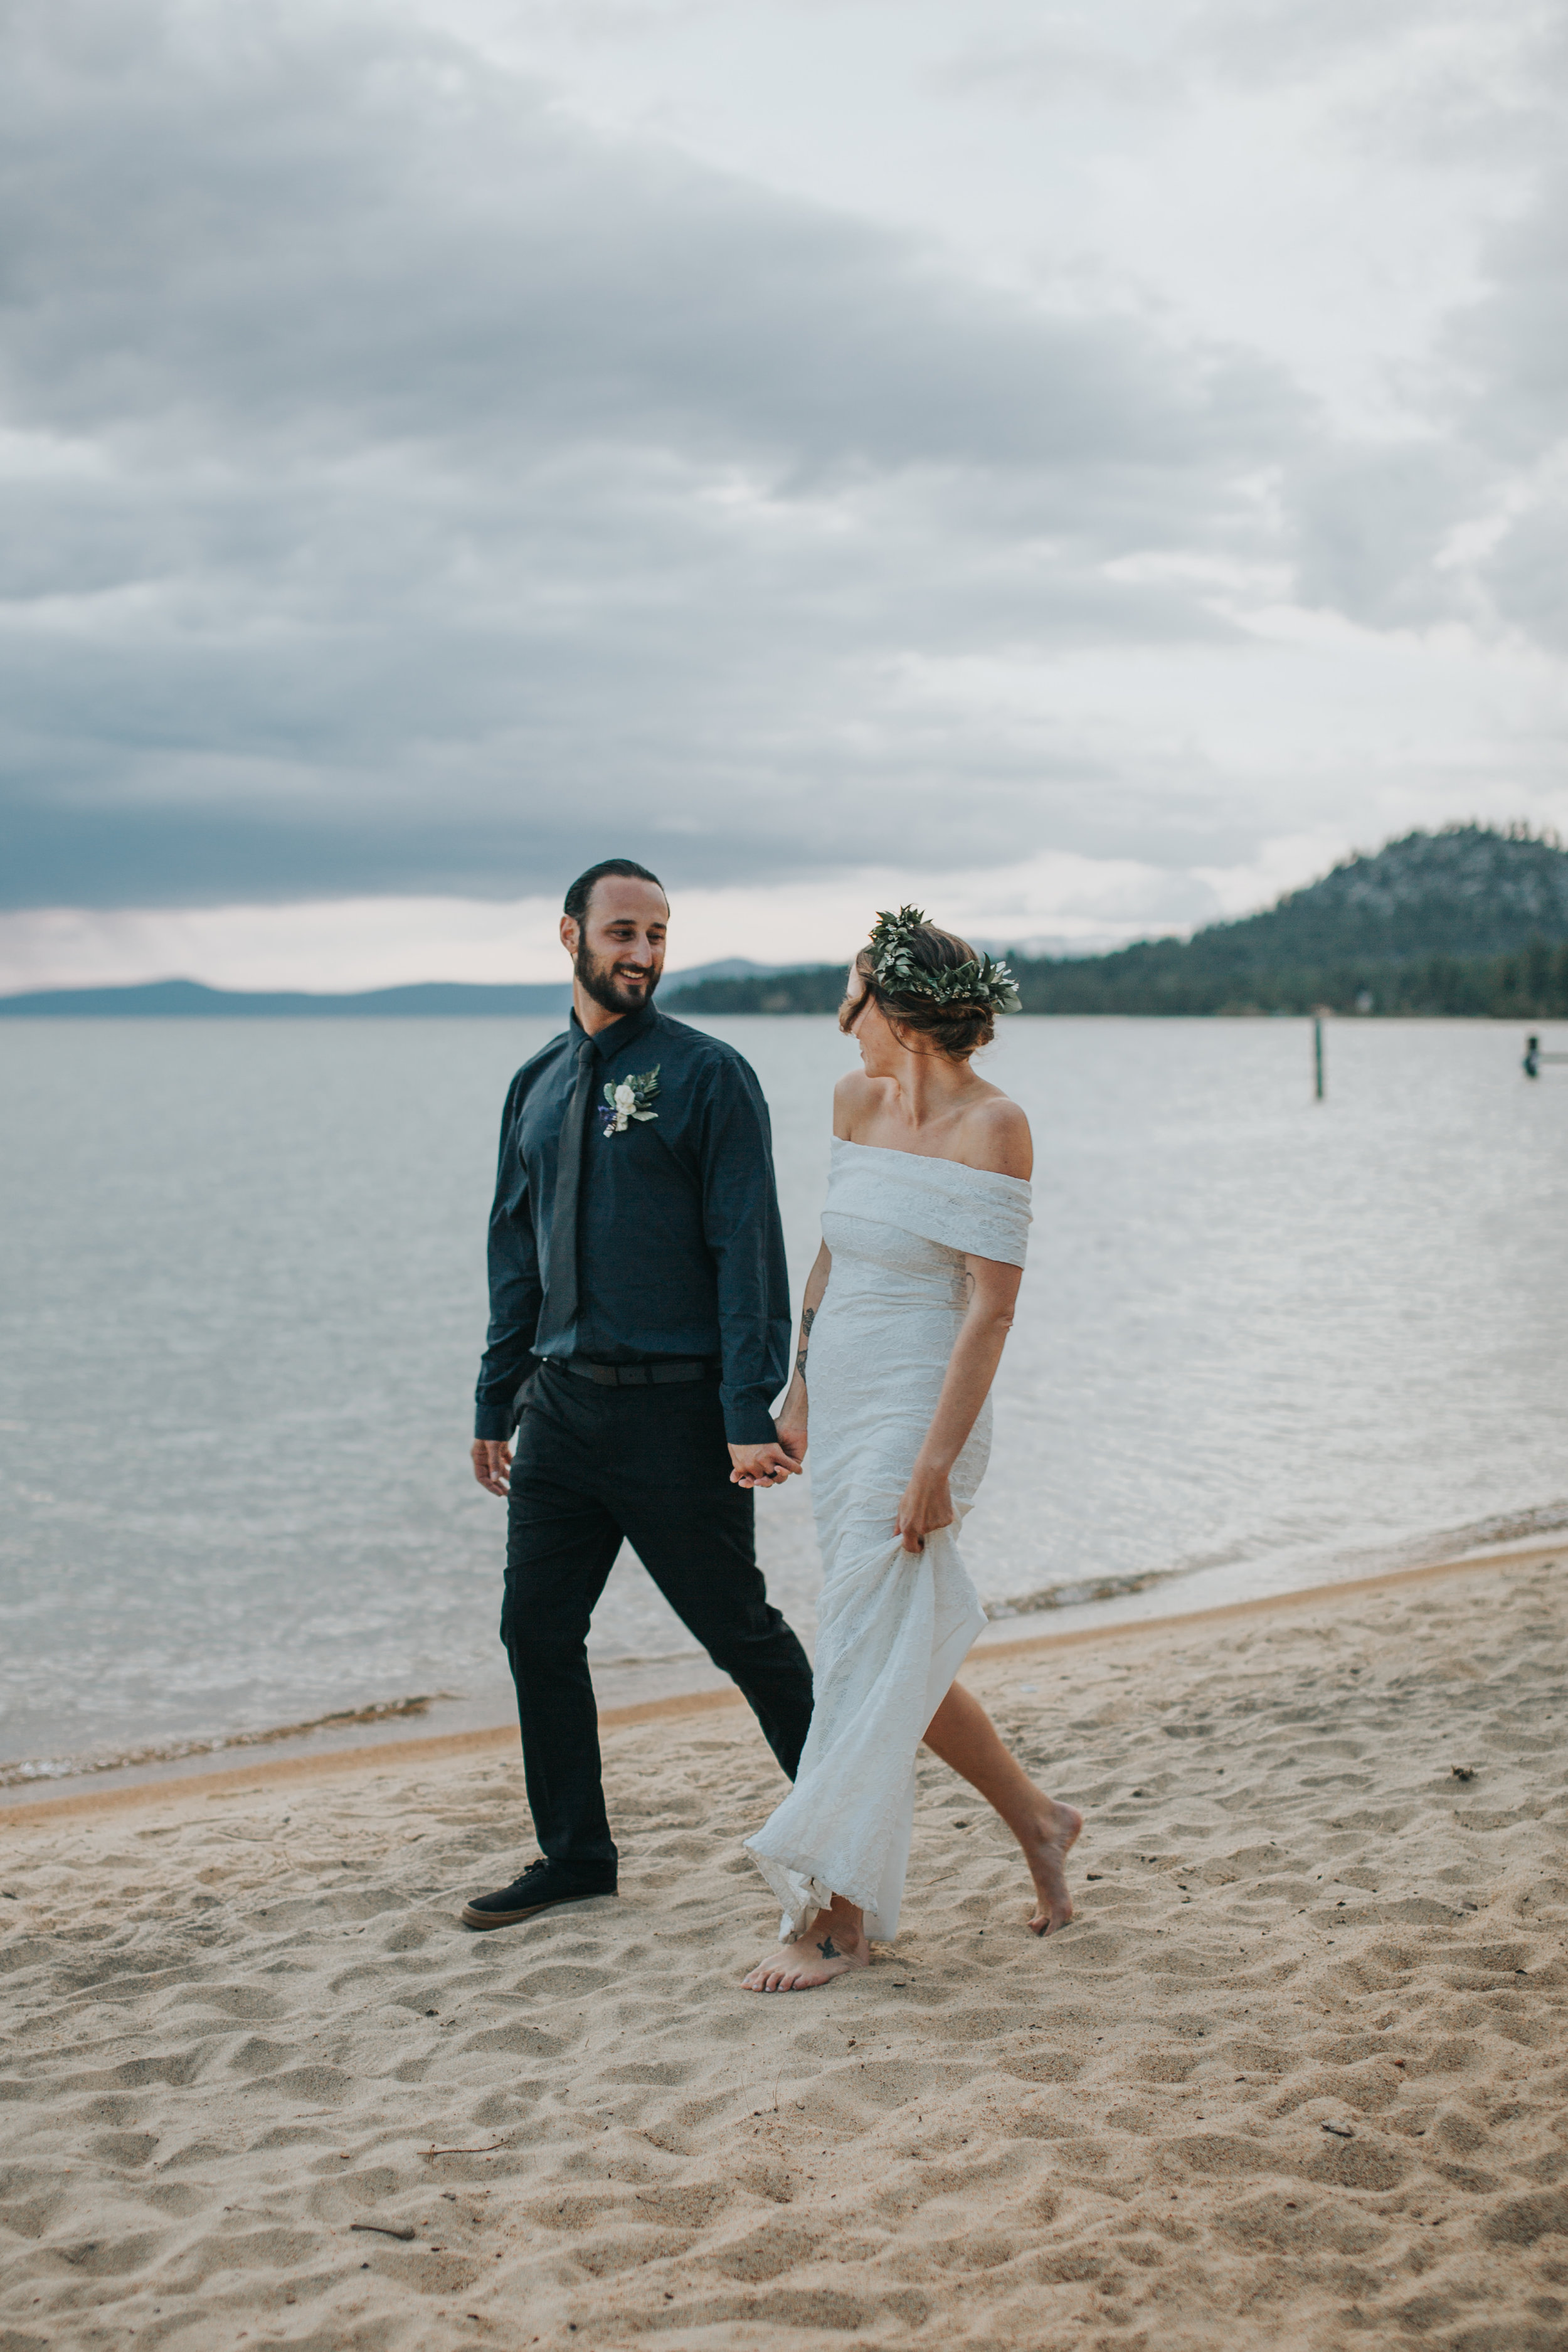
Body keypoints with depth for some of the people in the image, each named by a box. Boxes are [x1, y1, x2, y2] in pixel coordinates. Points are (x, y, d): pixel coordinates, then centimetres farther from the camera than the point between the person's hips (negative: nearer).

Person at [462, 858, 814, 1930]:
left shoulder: (708, 1075, -7)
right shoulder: (539, 1085, 11)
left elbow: (749, 1252, -11)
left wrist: (751, 1417, -17)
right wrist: (495, 1404, 14)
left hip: (674, 1413, -6)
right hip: (560, 1407, 6)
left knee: (741, 1632, 4)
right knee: (538, 1630, 7)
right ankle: (575, 1856, 23)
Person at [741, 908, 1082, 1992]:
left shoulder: (992, 1125, -14)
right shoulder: (858, 1100, 8)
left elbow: (991, 1306, -17)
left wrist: (936, 1460, -21)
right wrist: (801, 1385, 20)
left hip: (918, 1414, -8)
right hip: (844, 1411, 8)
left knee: (868, 1660, -5)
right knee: (900, 1657, 14)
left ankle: (835, 1913, 5)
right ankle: (1037, 1819, 32)